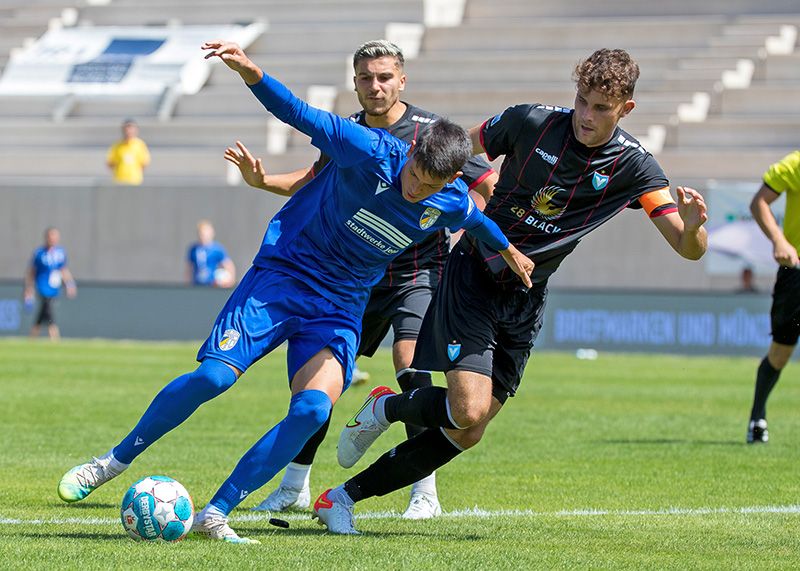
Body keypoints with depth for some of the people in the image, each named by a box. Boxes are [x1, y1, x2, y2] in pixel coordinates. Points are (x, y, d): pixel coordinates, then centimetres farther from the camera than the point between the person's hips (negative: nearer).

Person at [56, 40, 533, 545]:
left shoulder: (451, 204, -7)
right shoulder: (373, 152, -20)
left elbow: (477, 220, 18)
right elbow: (300, 114, -23)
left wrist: (509, 251, 37)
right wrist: (254, 75, -41)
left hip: (340, 308, 3)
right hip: (283, 274, -3)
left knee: (313, 409, -22)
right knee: (213, 376, -18)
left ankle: (216, 513, -15)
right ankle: (116, 460, 5)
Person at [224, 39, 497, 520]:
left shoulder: (430, 131, -11)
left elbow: (489, 186, -7)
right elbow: (316, 181, 21)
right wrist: (263, 180, 6)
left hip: (418, 270, -5)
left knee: (409, 362, -24)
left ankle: (426, 492, -17)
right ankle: (296, 486, 17)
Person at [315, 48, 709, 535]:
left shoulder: (633, 166, -10)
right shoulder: (531, 122, -13)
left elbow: (689, 249, -16)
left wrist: (692, 224, -37)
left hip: (526, 300, 3)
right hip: (474, 273, -3)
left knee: (466, 435, 1)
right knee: (469, 408, -22)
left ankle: (343, 498, 14)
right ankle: (386, 407, 10)